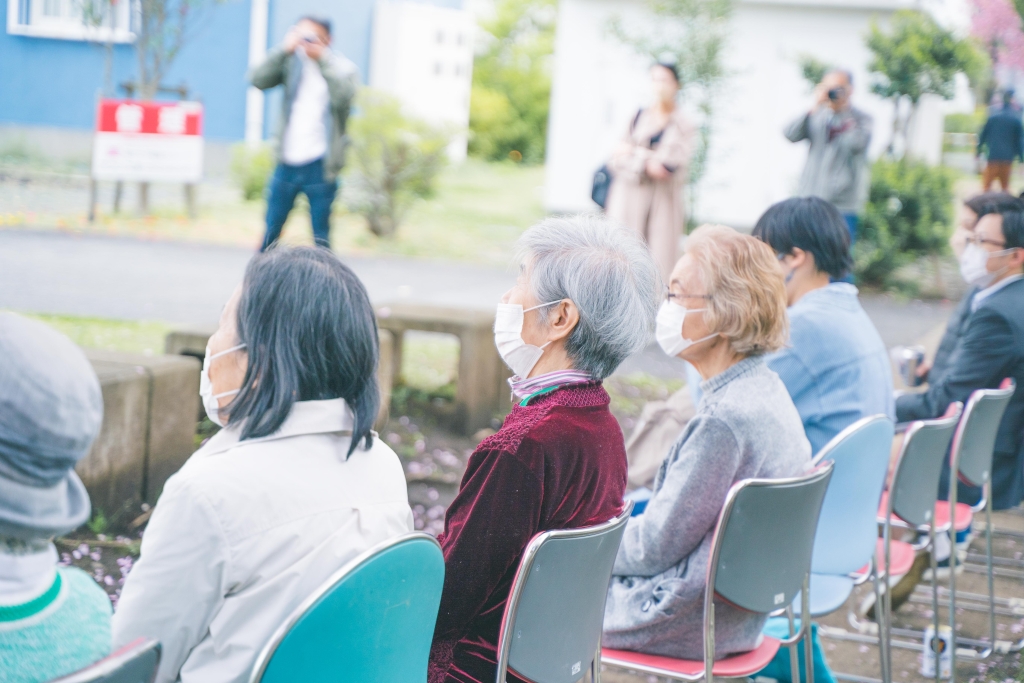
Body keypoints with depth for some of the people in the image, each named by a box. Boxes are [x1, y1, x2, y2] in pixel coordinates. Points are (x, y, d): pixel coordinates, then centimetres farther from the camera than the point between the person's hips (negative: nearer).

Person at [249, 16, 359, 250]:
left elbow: (343, 96, -21)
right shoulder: (292, 62, 6)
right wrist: (284, 50, -16)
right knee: (270, 233, 7)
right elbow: (258, 80, -8)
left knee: (320, 237, 3)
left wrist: (323, 60, -21)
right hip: (287, 162, 3)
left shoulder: (343, 68, 0)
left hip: (320, 166, -3)